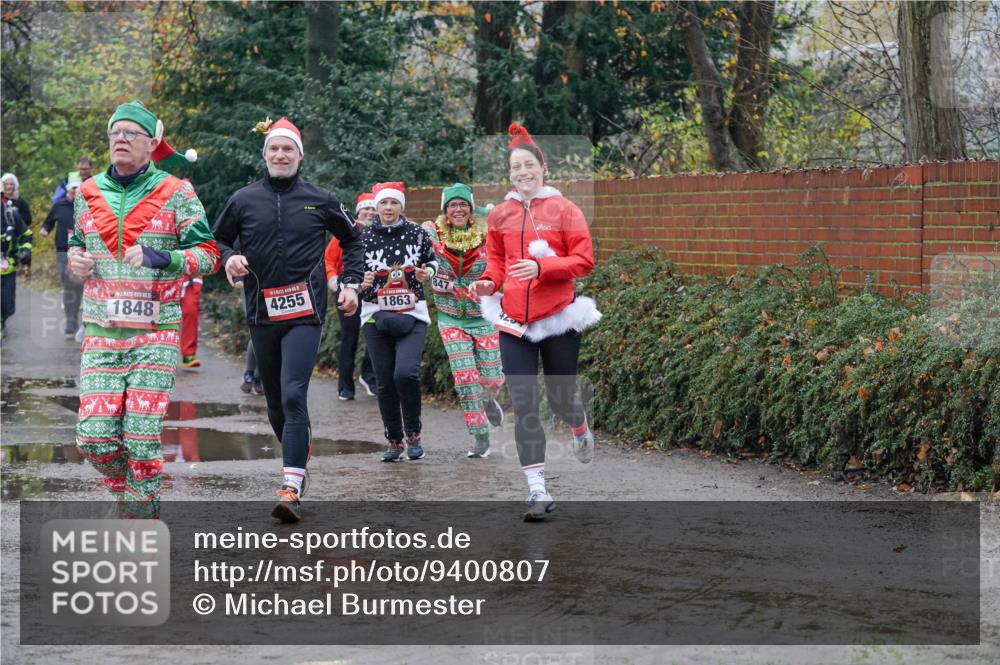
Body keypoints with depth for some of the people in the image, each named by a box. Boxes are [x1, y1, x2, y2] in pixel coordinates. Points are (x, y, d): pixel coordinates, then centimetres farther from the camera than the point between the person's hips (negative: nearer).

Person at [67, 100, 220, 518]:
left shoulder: (175, 194, 0)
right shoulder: (89, 194, 12)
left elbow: (208, 256, -1)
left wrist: (161, 258, -19)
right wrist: (76, 261, 2)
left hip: (155, 333, -3)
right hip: (101, 333, 3)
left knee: (141, 439, -8)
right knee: (94, 438, -5)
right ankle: (129, 490, 25)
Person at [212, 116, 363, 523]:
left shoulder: (319, 200, 3)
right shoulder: (244, 200, 5)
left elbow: (351, 240, 17)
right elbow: (218, 240, 18)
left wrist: (351, 284, 7)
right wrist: (228, 258, -4)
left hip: (304, 314, -3)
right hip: (262, 313, 3)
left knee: (293, 396, -17)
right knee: (275, 402, 12)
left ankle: (291, 490, -22)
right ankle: (297, 453, 37)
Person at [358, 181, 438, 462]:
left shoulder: (417, 234, 2)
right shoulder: (363, 238, 1)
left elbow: (433, 260, 18)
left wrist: (428, 272, -3)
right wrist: (360, 283, -13)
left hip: (412, 315, -1)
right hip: (376, 316, 2)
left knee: (406, 372, -22)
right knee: (385, 383, 2)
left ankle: (413, 432, 0)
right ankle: (394, 440, 20)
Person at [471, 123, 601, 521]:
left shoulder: (563, 210, -4)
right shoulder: (500, 215, 6)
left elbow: (585, 260, -8)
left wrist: (541, 267, -22)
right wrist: (489, 281, -5)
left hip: (558, 319, -2)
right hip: (514, 323, 2)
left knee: (560, 399, 9)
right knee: (523, 406, -5)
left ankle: (581, 430, 47)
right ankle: (538, 491, -3)